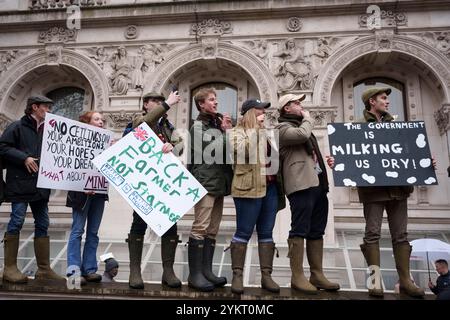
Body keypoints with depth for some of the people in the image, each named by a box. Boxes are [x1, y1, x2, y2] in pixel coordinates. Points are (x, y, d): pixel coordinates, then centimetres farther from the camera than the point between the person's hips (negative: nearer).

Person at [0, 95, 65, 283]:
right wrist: (24, 158, -16)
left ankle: (44, 269, 11)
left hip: (41, 185, 6)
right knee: (17, 222, -4)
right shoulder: (17, 127, 0)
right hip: (20, 184, -6)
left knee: (42, 225, 6)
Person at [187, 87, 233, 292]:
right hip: (205, 183, -8)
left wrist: (227, 131, 5)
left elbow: (229, 149, 17)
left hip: (218, 183, 8)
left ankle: (206, 271, 15)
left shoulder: (216, 124, 19)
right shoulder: (199, 126, -4)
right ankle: (195, 275, -3)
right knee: (200, 229, -9)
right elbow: (213, 152, -16)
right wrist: (226, 131, -6)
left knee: (212, 230, 9)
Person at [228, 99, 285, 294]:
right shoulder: (237, 132, -1)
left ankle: (266, 275, 15)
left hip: (270, 187, 7)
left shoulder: (266, 132, 20)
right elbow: (244, 150, -21)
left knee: (266, 233, 8)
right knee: (243, 232, -2)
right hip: (249, 188, -6)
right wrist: (255, 129, -15)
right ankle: (237, 275, 7)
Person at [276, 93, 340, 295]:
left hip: (318, 183, 9)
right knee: (300, 231, -9)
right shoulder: (283, 127, 0)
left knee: (316, 232, 9)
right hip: (301, 184, -9)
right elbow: (302, 135, -20)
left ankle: (317, 275, 14)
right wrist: (307, 118, 0)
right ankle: (297, 277, -3)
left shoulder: (301, 125, 28)